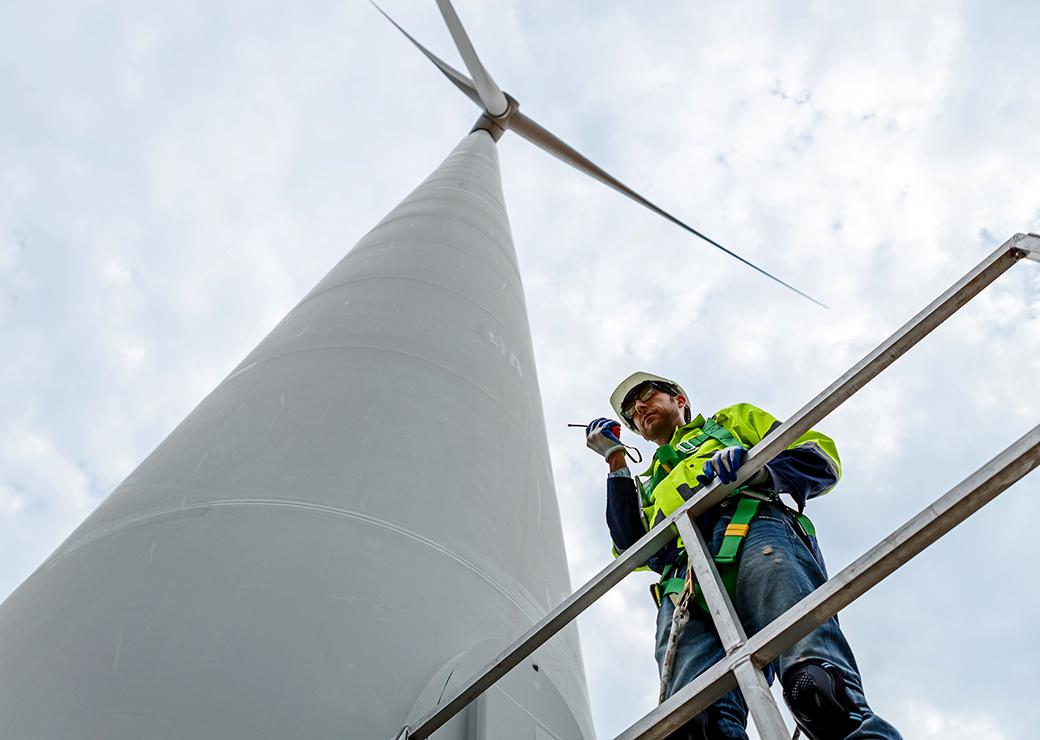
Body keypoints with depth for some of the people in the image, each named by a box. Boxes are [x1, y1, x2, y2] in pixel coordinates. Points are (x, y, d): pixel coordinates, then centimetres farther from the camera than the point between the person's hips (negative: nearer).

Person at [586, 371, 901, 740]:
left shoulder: (734, 420, 37)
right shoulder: (649, 484, 44)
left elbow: (822, 460, 21)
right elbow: (632, 545, 22)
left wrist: (757, 469, 0)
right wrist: (616, 460, 23)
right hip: (683, 582, 3)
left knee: (816, 684, -35)